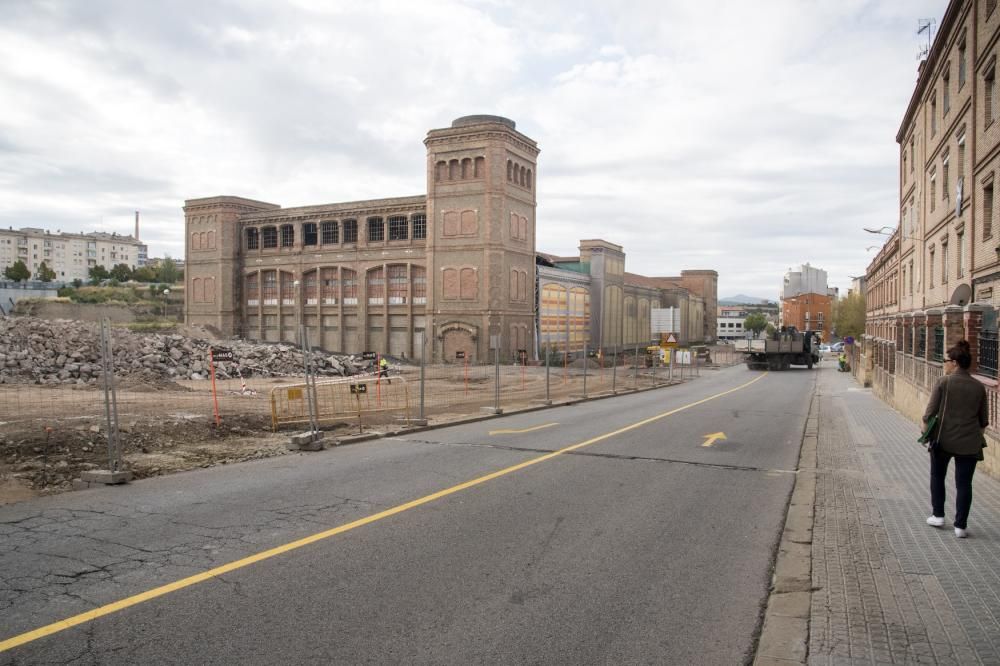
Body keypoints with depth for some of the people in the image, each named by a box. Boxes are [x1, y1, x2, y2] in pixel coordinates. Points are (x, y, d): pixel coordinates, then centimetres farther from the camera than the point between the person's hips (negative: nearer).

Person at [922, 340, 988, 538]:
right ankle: (961, 526, 11)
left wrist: (925, 432, 4)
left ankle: (938, 515, 22)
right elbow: (983, 420, 7)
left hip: (943, 440, -2)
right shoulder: (978, 386, 2)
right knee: (964, 483, 8)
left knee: (937, 476, 19)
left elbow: (930, 412, -10)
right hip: (969, 443, 2)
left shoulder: (944, 382, -10)